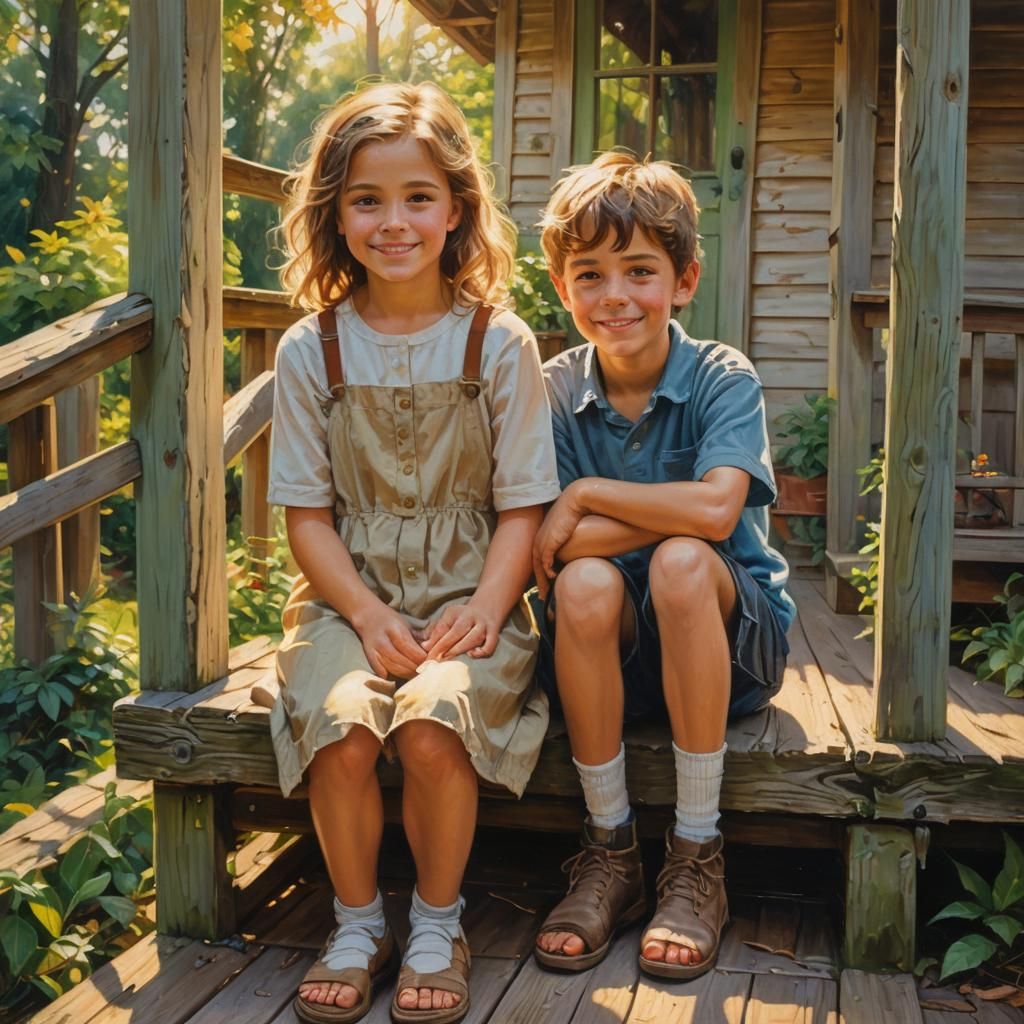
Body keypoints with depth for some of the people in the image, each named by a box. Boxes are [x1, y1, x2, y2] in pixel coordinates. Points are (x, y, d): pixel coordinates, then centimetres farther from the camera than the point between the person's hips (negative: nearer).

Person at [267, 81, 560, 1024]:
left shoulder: (500, 345, 0)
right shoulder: (311, 351, 3)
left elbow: (520, 507, 1)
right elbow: (308, 513, 2)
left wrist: (486, 608, -16)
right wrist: (369, 614, -12)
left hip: (467, 596, -1)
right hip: (348, 597, 1)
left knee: (434, 727, -29)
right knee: (341, 731, -27)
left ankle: (437, 924, 0)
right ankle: (358, 925, 2)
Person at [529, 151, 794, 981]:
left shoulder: (724, 379, -8)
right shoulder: (554, 392, -2)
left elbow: (716, 510, -27)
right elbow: (544, 556, -10)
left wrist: (586, 496, -19)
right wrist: (671, 510, -22)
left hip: (728, 636, -1)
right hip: (613, 648, 2)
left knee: (681, 562, -32)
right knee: (586, 583, -30)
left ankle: (697, 857, -19)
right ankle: (611, 854, -12)